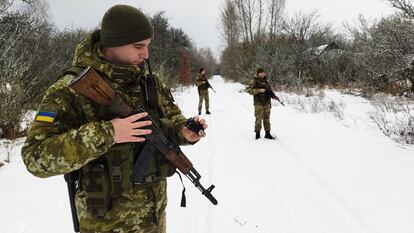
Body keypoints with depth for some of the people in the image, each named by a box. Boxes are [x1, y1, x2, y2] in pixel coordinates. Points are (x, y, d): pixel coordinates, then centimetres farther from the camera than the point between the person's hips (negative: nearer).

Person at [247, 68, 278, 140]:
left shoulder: (266, 82, 15)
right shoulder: (254, 82, -3)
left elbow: (270, 91, 21)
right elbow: (249, 90, -12)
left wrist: (274, 96, 3)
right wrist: (259, 90, -20)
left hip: (267, 103, 6)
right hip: (258, 103, -6)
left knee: (267, 118, 9)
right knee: (258, 118, -6)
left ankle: (267, 134, 17)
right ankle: (257, 134, 2)